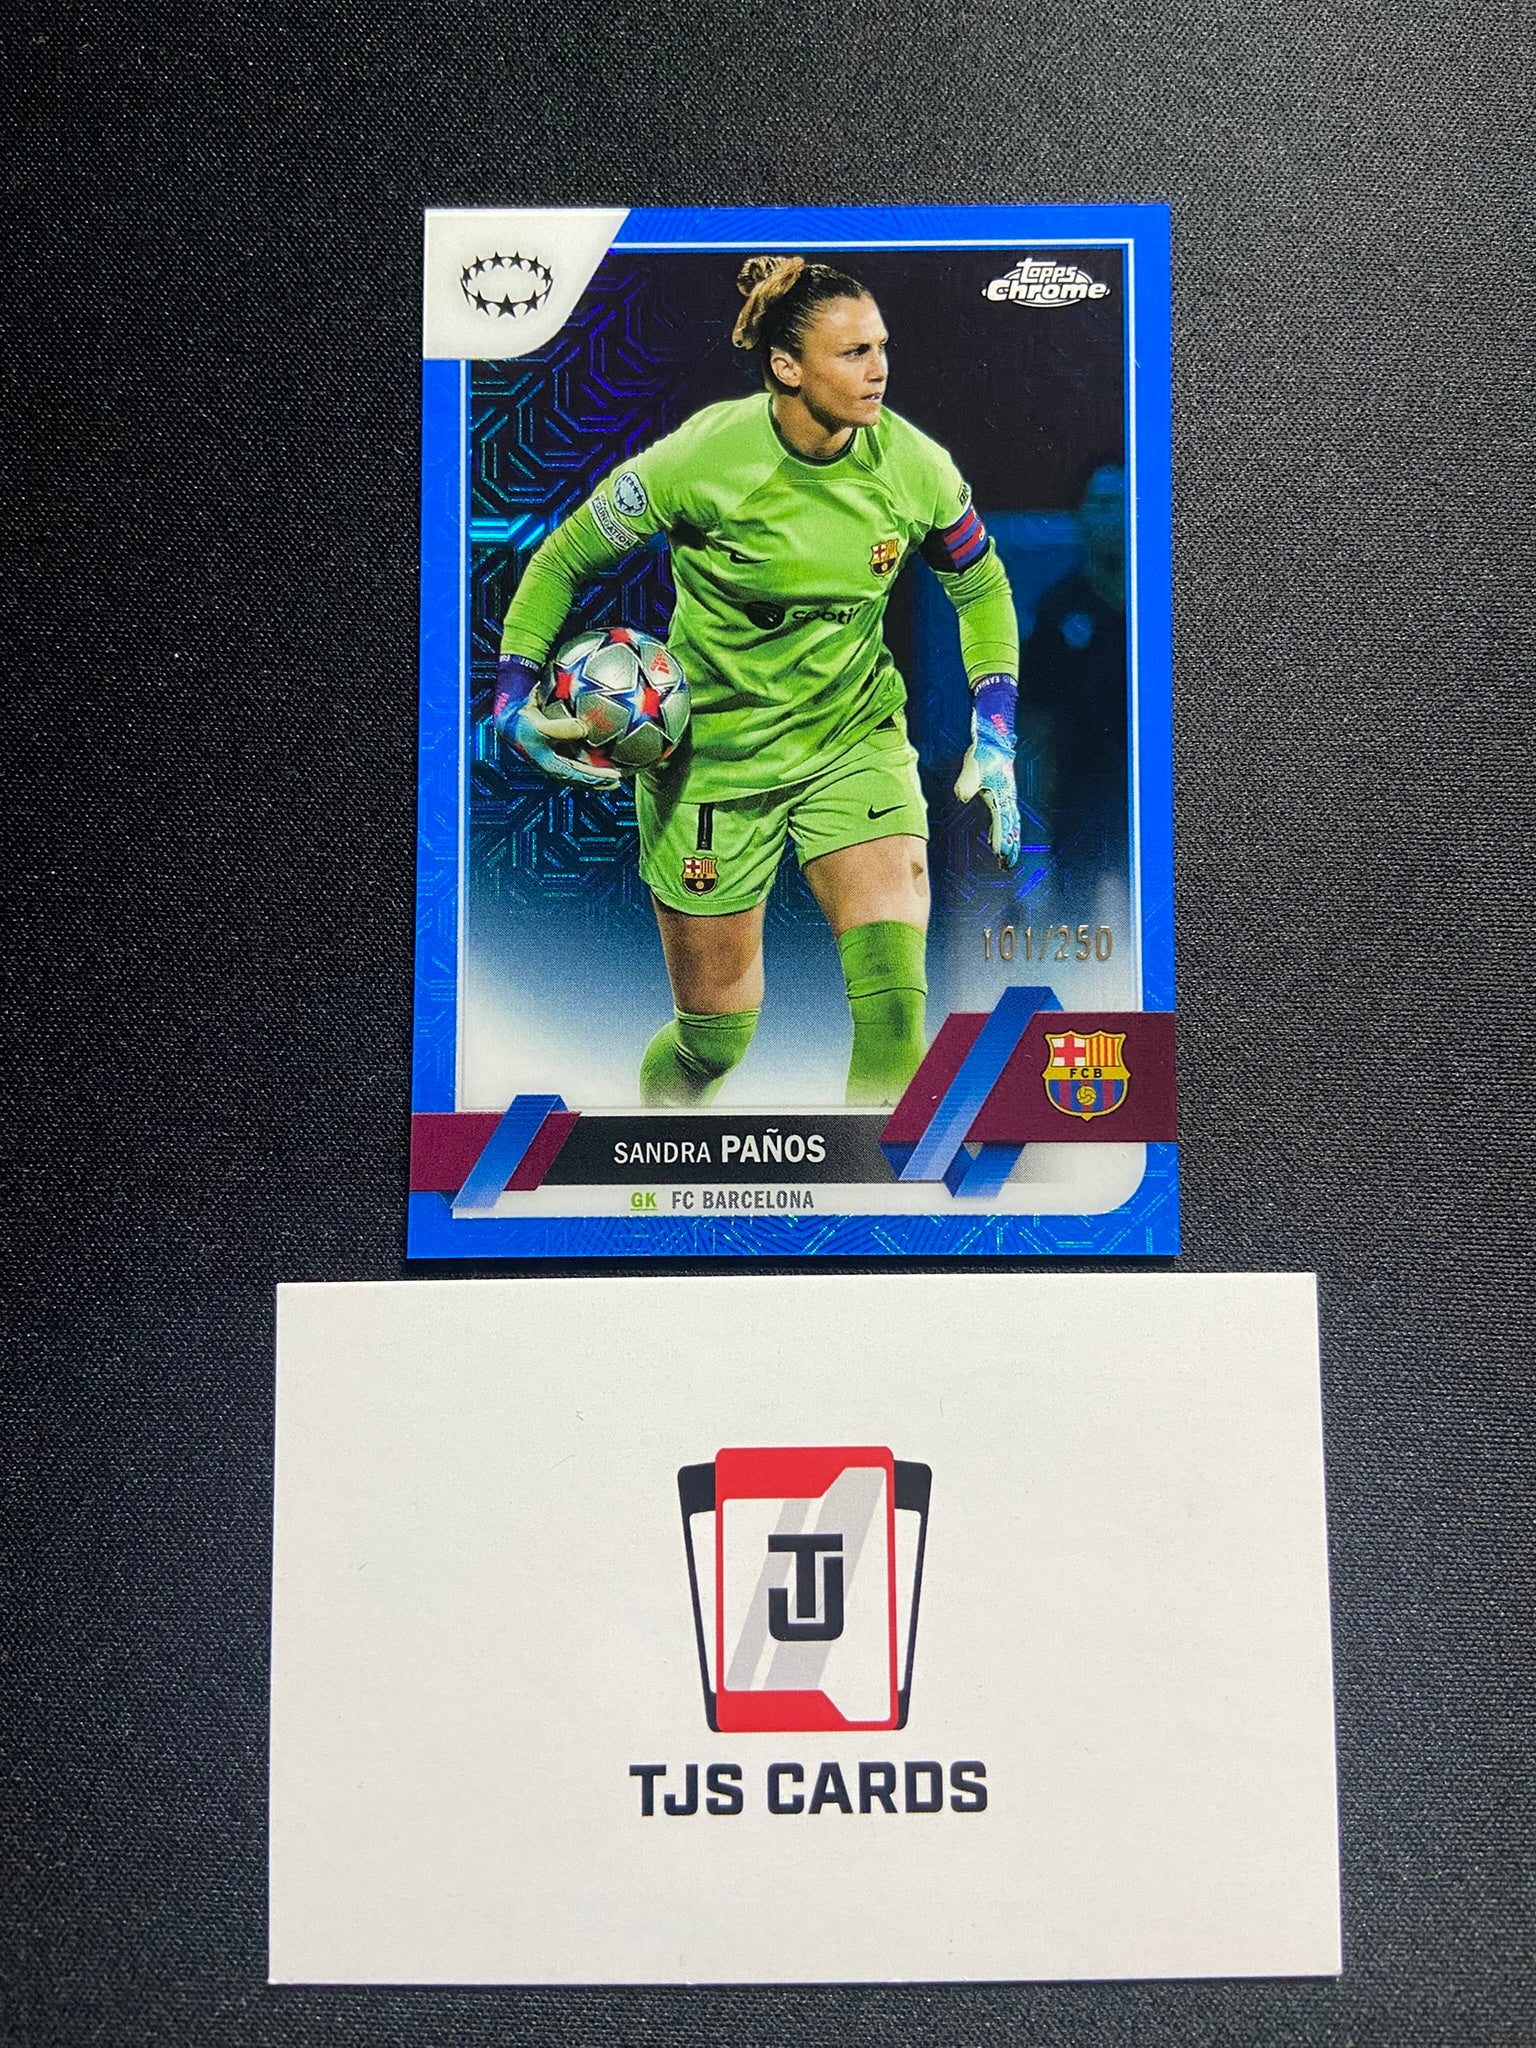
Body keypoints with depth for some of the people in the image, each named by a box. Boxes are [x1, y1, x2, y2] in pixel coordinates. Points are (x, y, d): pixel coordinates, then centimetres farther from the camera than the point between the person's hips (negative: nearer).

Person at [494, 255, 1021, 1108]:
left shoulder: (913, 465, -9)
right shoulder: (701, 458, -18)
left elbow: (980, 584, 9)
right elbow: (563, 558, -5)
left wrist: (994, 735, 0)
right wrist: (514, 696, -17)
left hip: (856, 735, 3)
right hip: (712, 753, -2)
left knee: (895, 1000, -19)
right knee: (714, 1036, 8)